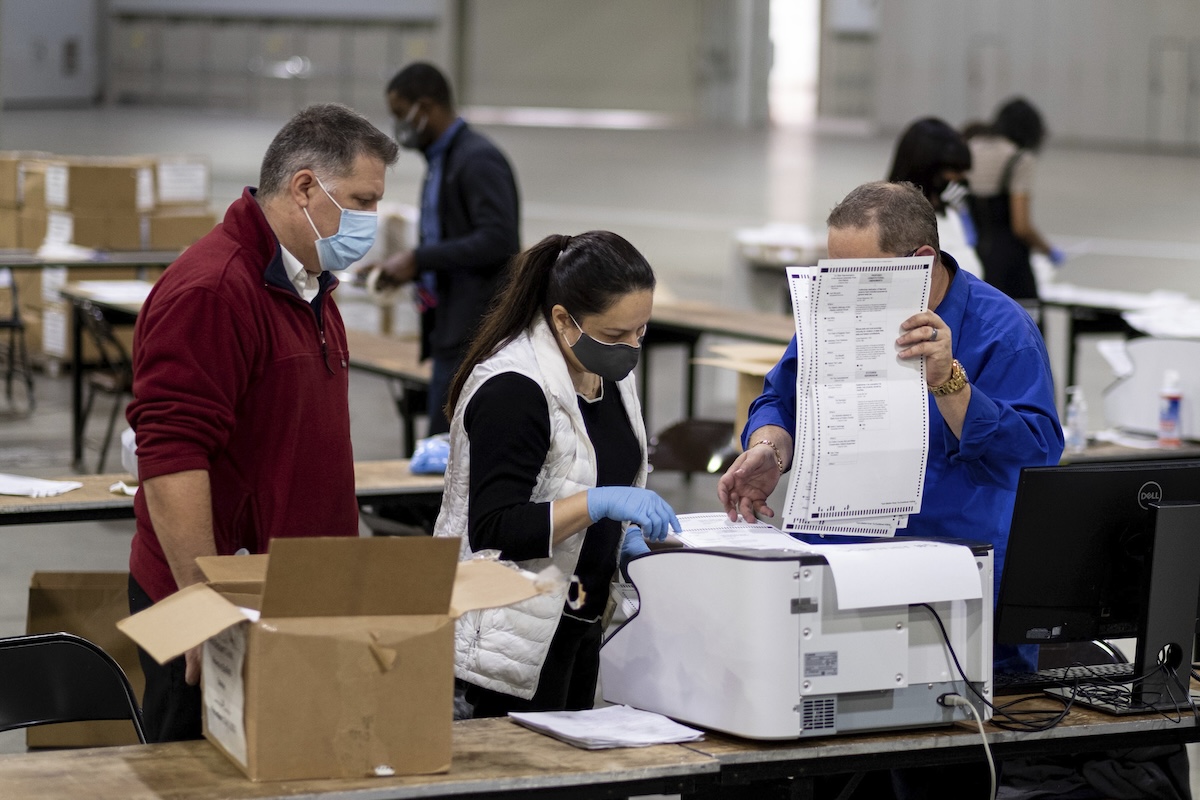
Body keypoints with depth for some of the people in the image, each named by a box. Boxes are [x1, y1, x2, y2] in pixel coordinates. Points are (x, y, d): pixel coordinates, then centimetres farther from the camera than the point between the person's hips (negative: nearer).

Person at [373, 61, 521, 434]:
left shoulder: (478, 159, -14)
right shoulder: (442, 159, 17)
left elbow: (497, 239, -23)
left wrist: (419, 259, -19)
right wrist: (410, 267, 9)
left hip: (476, 331, -10)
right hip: (454, 330, 10)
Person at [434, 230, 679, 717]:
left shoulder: (609, 371, 6)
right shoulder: (513, 389, -21)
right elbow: (493, 531, -25)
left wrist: (626, 533, 3)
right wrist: (599, 503, -33)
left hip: (577, 620, 9)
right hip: (518, 636, -9)